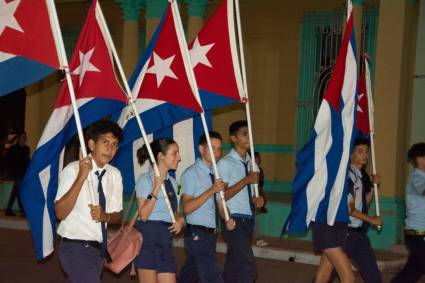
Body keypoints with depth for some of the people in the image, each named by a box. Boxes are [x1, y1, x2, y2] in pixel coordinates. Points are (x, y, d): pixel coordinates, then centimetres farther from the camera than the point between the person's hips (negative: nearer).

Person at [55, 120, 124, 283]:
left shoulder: (115, 175, 4)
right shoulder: (72, 170, -13)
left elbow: (117, 216, 10)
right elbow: (60, 213, -22)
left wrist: (105, 216, -13)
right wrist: (81, 177, -28)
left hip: (99, 248, 6)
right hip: (76, 247, -6)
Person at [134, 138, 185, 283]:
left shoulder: (173, 182, 16)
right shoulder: (146, 179, -5)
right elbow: (143, 215, -13)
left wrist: (180, 220, 3)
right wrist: (155, 191, -21)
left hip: (166, 237, 7)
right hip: (148, 234, -7)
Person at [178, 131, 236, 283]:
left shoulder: (215, 173, 11)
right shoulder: (191, 174, -12)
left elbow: (220, 203, 12)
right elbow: (187, 208, -20)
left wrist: (228, 219, -9)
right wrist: (211, 190, -25)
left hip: (210, 234, 7)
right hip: (197, 234, -7)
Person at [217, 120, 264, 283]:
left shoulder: (251, 163, 11)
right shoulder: (225, 163, -11)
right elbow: (222, 195, -17)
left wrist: (257, 200, -1)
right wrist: (246, 180, -20)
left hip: (249, 220, 7)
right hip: (235, 221, -7)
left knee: (235, 264, 14)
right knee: (249, 267, -15)